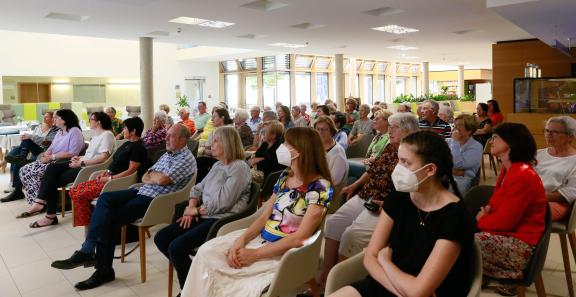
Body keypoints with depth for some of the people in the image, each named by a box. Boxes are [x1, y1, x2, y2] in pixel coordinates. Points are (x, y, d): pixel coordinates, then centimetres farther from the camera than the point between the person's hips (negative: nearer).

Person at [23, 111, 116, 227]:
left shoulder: (107, 135, -11)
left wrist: (82, 163, -19)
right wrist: (80, 158, 4)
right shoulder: (96, 135, 21)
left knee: (53, 180, -12)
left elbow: (104, 157, -22)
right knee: (52, 167, -10)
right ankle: (40, 202, -21)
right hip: (83, 165, 9)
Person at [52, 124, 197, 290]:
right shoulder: (167, 155, 21)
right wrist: (154, 176, -5)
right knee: (105, 198, -11)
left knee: (110, 219, -15)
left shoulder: (186, 159, -9)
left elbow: (162, 180, -22)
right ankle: (88, 250, -15)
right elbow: (145, 177, 18)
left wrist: (151, 175, 0)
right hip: (143, 191, 9)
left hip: (155, 200, -9)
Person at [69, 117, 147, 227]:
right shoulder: (127, 143, 16)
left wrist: (110, 178, -17)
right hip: (109, 178, 10)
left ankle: (86, 224, -2)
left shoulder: (138, 147, -13)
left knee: (81, 195, -19)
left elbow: (131, 170, -18)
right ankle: (85, 223, 2)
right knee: (74, 190, 1)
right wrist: (106, 172, 4)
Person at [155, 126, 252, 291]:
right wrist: (191, 207, -2)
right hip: (203, 216, 10)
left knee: (176, 247, -21)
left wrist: (196, 210, -9)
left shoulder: (239, 168, -13)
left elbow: (222, 203, -20)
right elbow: (198, 188, 17)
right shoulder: (217, 165, 16)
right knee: (161, 239, 2)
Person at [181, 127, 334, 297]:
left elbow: (300, 237, -19)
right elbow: (264, 217, 8)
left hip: (285, 253, -7)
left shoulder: (321, 187, -16)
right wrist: (241, 239, -10)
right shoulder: (284, 177, 7)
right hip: (260, 238, 7)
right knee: (207, 251, -11)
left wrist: (255, 254, -19)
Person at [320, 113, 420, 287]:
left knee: (352, 234, -23)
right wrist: (354, 186, 17)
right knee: (333, 222, -3)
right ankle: (325, 275, 1)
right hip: (364, 198, 9)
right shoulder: (390, 147, 14)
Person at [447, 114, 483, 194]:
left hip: (460, 181, -4)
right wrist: (451, 170, -10)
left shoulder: (476, 147, 3)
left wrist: (455, 142, -5)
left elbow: (458, 164, -11)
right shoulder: (447, 142, 18)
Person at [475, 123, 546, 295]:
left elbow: (504, 222, -23)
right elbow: (498, 200, 21)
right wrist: (488, 209, -2)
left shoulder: (522, 176, -23)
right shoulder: (508, 169, 9)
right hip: (507, 234, 10)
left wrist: (481, 220, -5)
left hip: (518, 245, -9)